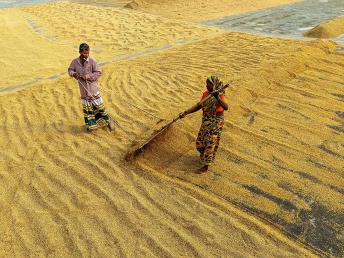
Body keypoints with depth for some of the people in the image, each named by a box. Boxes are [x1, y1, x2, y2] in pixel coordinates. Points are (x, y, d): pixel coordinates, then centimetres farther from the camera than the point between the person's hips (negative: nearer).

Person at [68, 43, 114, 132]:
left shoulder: (92, 61, -12)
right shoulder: (75, 61, -2)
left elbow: (98, 72, -11)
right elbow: (70, 70, 11)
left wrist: (87, 76, -22)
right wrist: (73, 73, -12)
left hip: (92, 86, -4)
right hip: (83, 88, 4)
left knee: (98, 104, 1)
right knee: (86, 107, 12)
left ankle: (108, 120, 16)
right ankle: (91, 124, 25)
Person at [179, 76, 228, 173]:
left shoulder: (220, 95, -20)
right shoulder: (205, 94, -2)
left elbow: (226, 107, -37)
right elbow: (198, 106, 4)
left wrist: (218, 98, -52)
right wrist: (185, 112, -3)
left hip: (216, 122, -7)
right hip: (206, 121, 7)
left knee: (210, 143, 1)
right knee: (200, 141, 17)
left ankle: (205, 166, 13)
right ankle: (204, 155, 47)